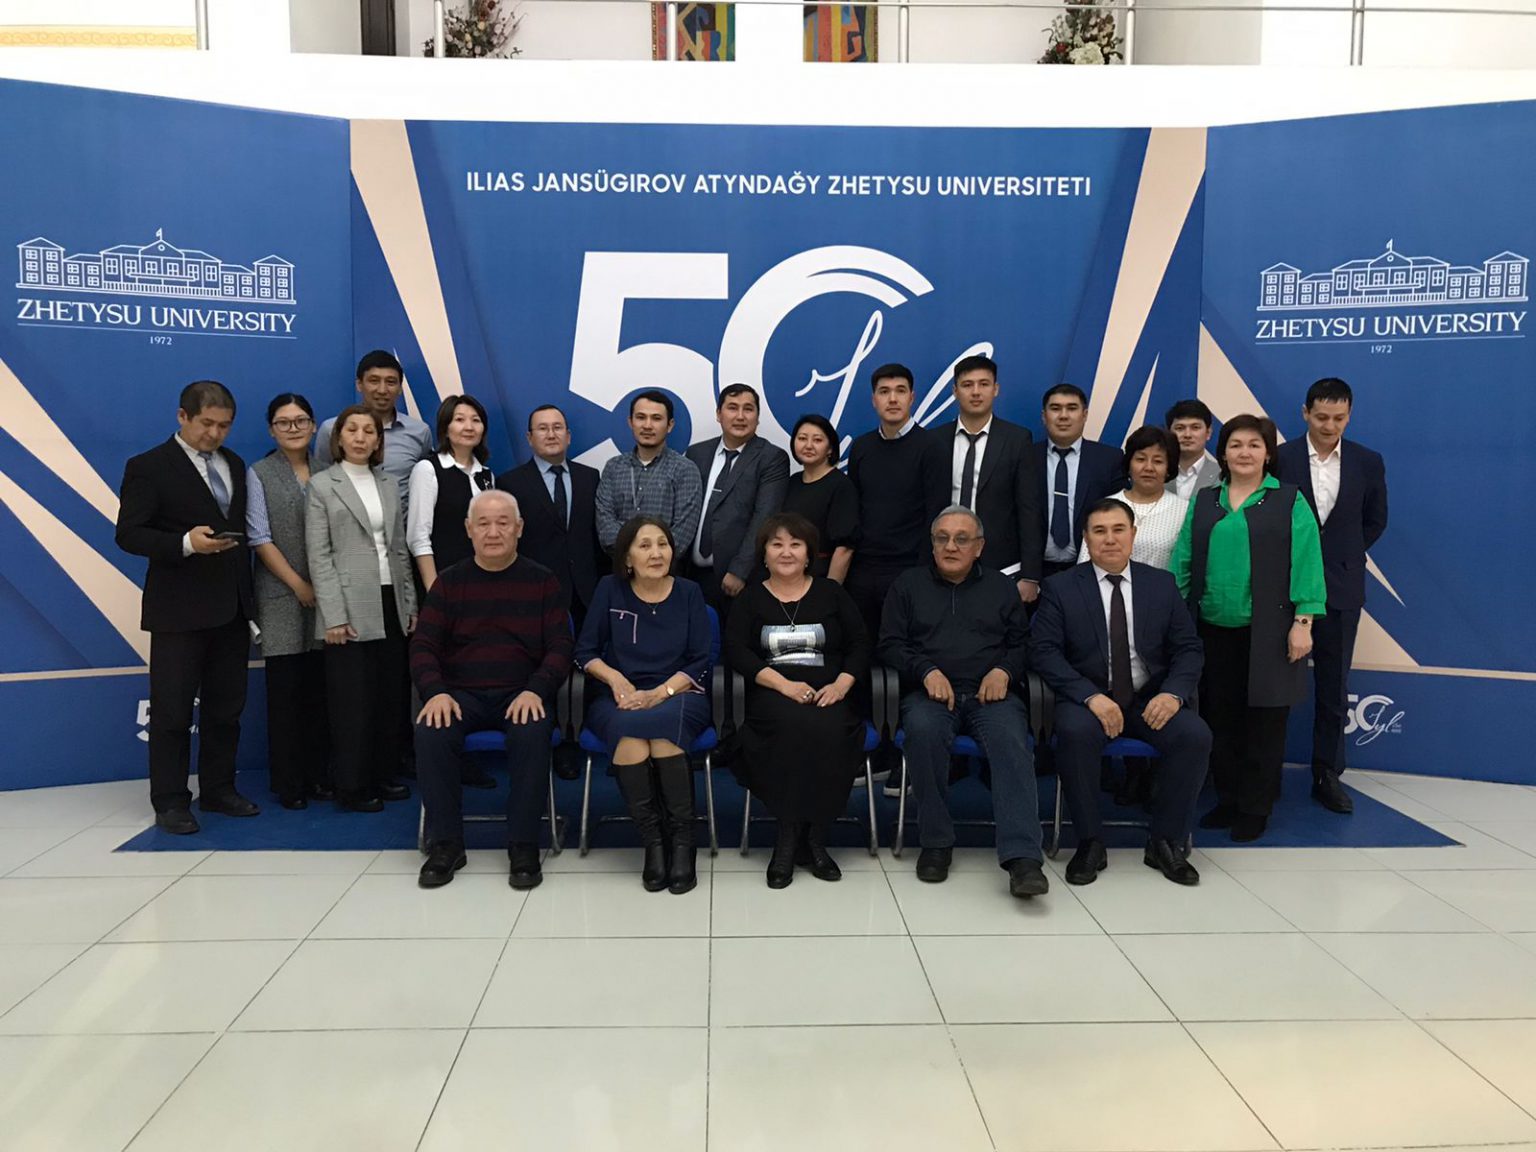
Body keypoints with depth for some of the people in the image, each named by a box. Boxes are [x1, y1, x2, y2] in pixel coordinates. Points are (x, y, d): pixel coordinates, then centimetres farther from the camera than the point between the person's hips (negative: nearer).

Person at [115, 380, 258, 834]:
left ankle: (218, 790, 23)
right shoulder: (148, 467, -4)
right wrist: (185, 544, -25)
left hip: (232, 608, 6)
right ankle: (170, 802, 12)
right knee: (173, 709, 2)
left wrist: (249, 595, 8)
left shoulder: (235, 465, 14)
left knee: (226, 706, 12)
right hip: (179, 609, -6)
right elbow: (129, 534, -9)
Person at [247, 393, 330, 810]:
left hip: (326, 595, 2)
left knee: (320, 688, 5)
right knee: (285, 690, 2)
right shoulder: (260, 474, 2)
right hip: (282, 596, -2)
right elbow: (260, 539, -3)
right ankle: (288, 783, 12)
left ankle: (319, 775, 15)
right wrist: (299, 585, -8)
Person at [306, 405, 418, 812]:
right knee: (352, 701, 0)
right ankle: (352, 787, 11)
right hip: (351, 609, -5)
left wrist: (410, 604, 9)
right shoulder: (322, 485, -1)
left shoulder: (389, 485, 13)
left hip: (390, 607, 5)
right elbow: (319, 556, -6)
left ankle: (383, 775, 21)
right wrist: (334, 616, -13)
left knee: (391, 696, 9)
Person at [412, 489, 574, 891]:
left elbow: (560, 646, 1)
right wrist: (436, 692, -17)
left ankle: (523, 846, -20)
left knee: (532, 734, -34)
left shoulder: (541, 581, 6)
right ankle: (446, 843, -13)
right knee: (431, 734, -30)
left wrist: (535, 691, -18)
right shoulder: (449, 581, 9)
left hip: (522, 694, -1)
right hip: (460, 693, 2)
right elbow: (423, 645, 3)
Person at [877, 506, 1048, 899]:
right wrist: (927, 671, -8)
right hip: (930, 693, -1)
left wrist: (1004, 670, -6)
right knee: (923, 730, -36)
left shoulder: (1002, 587, 21)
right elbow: (890, 644, 9)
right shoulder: (909, 584, 17)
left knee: (1010, 738, -33)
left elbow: (1023, 643, 16)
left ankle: (1022, 857, -39)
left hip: (990, 694, 1)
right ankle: (936, 841, -20)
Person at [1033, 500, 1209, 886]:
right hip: (1087, 698, -2)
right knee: (1075, 732, -34)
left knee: (1195, 735, -25)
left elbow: (1188, 648, 7)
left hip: (1150, 700, 3)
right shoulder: (1060, 587, 1)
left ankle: (1165, 842, -5)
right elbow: (1043, 651, -8)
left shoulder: (1162, 584, 9)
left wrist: (1173, 693, -13)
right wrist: (1091, 697, -21)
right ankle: (1090, 843, -15)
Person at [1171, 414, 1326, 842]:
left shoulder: (1290, 501, 1)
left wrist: (1303, 622, -12)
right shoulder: (1204, 501, 11)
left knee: (1263, 722, 3)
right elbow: (1183, 560, 9)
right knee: (1220, 719, 8)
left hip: (1268, 633, -3)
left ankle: (1255, 809, 16)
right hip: (1214, 630, 3)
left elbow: (1306, 562, -5)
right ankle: (1228, 799, 23)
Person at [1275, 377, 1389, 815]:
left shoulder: (1368, 462, 4)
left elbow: (1375, 521, 14)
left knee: (1334, 688, 7)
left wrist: (1344, 557, 7)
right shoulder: (1280, 458, -4)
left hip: (1340, 589, 2)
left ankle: (1327, 775, 17)